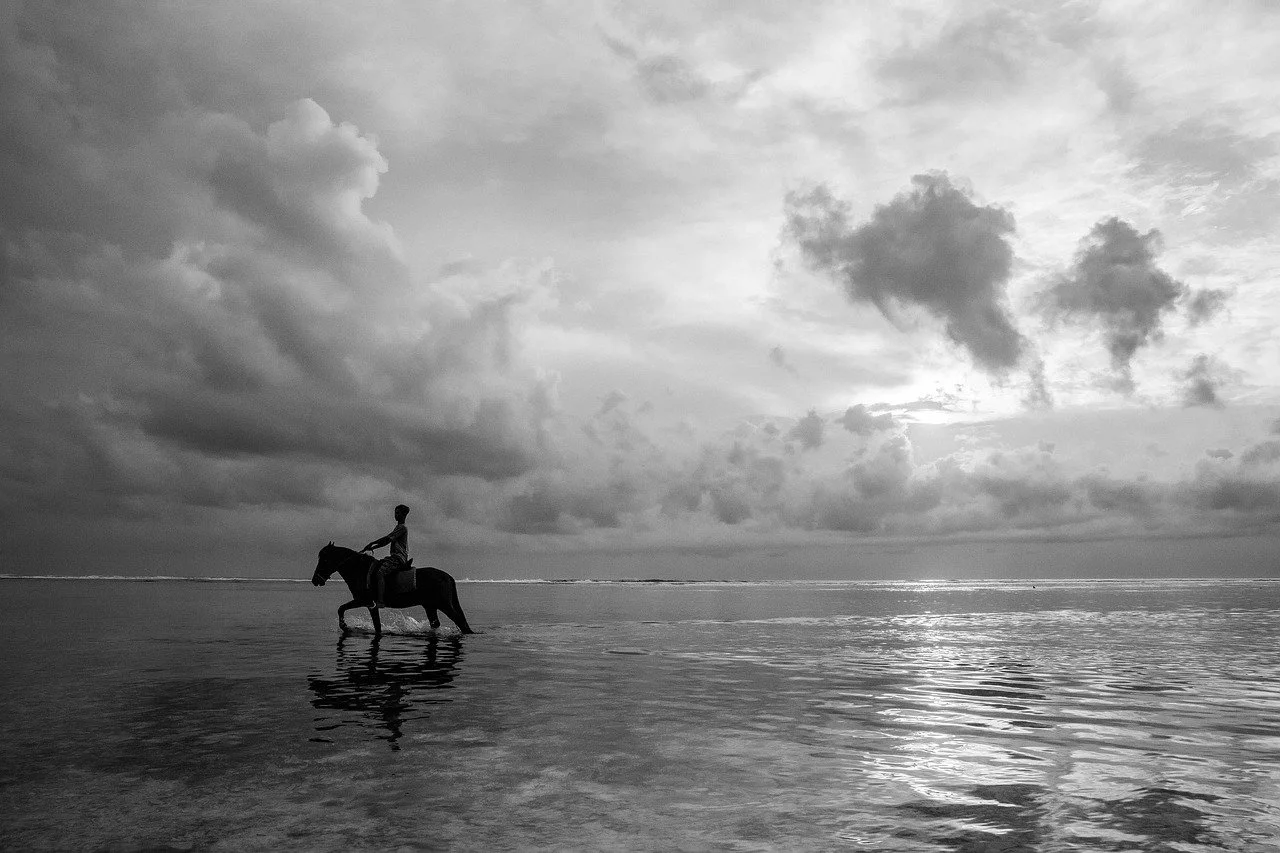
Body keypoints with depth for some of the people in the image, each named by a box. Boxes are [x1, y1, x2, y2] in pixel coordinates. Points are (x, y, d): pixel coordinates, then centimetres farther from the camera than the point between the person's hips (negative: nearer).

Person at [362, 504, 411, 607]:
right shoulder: (398, 528, 25)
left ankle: (380, 601, -31)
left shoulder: (402, 528, -7)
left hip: (399, 557, -10)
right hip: (394, 556, 10)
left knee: (380, 573, -25)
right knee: (373, 566, -3)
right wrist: (372, 548, 14)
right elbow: (387, 541, 24)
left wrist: (371, 544, -9)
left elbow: (387, 539, -14)